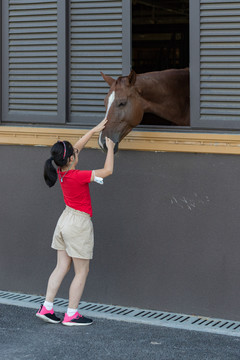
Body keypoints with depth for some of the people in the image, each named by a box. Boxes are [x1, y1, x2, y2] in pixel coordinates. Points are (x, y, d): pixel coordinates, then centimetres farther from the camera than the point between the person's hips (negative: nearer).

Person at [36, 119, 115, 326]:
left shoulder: (61, 172, -2)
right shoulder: (78, 176, -24)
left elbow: (78, 146, 11)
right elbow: (108, 171, -19)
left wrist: (95, 130, 16)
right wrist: (110, 148, -6)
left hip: (65, 221, 8)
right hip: (79, 224, -8)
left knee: (61, 267, 14)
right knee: (82, 272, 4)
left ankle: (46, 308, 15)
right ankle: (71, 315, 8)